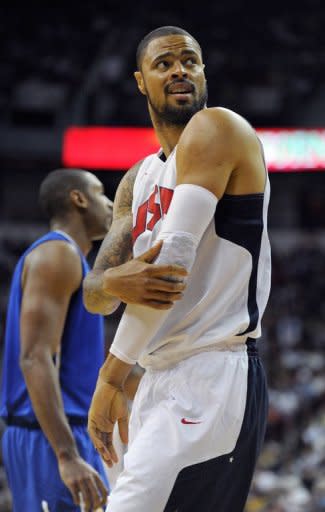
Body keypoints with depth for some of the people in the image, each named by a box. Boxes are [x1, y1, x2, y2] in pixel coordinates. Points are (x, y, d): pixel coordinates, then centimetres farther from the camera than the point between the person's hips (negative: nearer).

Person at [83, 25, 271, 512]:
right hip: (160, 380, 9)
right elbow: (93, 296, 14)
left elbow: (174, 259, -15)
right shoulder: (138, 180, 20)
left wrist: (111, 377, -14)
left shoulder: (217, 129, -6)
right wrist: (113, 284, -14)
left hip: (213, 376, -9)